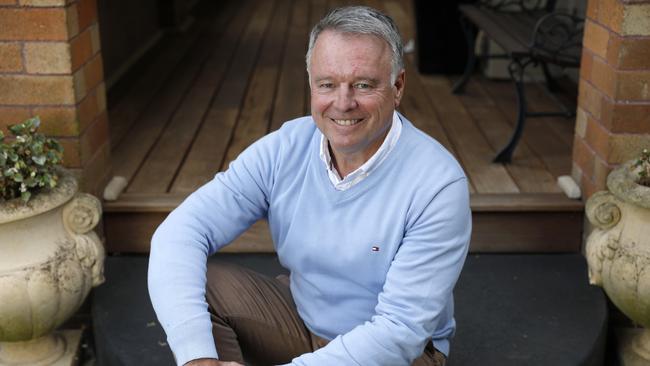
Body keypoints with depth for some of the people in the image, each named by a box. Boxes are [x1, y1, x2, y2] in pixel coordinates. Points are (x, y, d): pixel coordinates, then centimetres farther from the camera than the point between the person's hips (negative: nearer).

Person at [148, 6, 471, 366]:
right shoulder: (283, 149, -14)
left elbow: (400, 330, -27)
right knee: (191, 286, -18)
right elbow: (182, 231, -21)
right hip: (299, 318, 3)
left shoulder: (439, 186, -25)